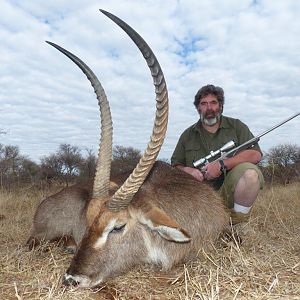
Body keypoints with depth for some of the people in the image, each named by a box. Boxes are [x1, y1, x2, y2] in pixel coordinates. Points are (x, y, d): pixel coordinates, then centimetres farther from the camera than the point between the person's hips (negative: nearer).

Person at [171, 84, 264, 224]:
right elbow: (175, 166, 14)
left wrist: (222, 165, -17)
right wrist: (188, 170, -10)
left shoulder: (236, 126, 8)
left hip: (229, 189, -1)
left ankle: (238, 221, -11)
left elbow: (256, 154, -6)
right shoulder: (188, 135, 14)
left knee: (250, 172, -32)